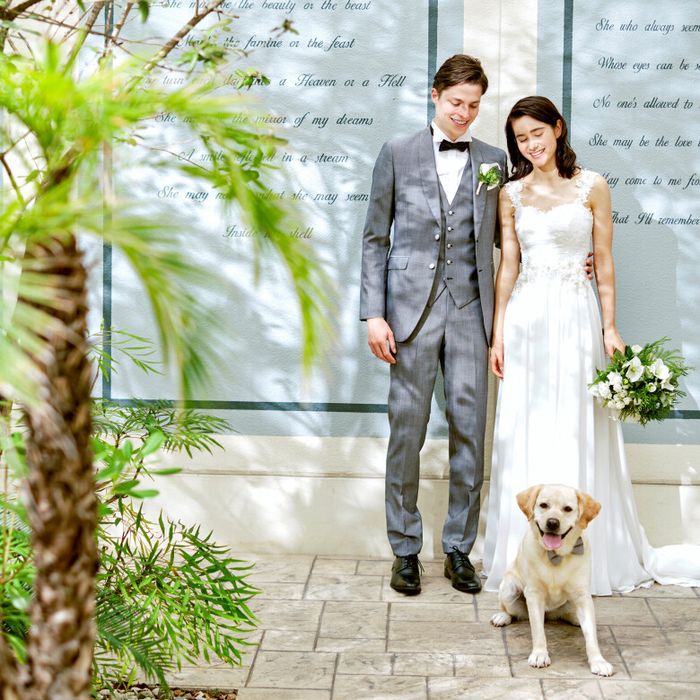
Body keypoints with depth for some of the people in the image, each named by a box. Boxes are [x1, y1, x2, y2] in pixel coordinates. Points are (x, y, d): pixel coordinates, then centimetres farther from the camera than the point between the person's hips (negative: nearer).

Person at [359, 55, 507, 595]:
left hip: (470, 308, 2)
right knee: (407, 430, 2)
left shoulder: (494, 161, 11)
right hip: (412, 307, -2)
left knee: (469, 429, 2)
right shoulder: (399, 153, 6)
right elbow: (375, 238, 4)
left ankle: (459, 549, 16)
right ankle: (405, 550, 14)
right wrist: (374, 313, -3)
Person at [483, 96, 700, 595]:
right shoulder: (512, 194, 9)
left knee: (577, 433, 1)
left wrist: (610, 327, -2)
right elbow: (508, 265, 8)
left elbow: (604, 261, 2)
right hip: (525, 319, 3)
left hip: (576, 316, -2)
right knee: (524, 436, 4)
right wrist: (498, 332, 4)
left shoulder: (592, 187, 2)